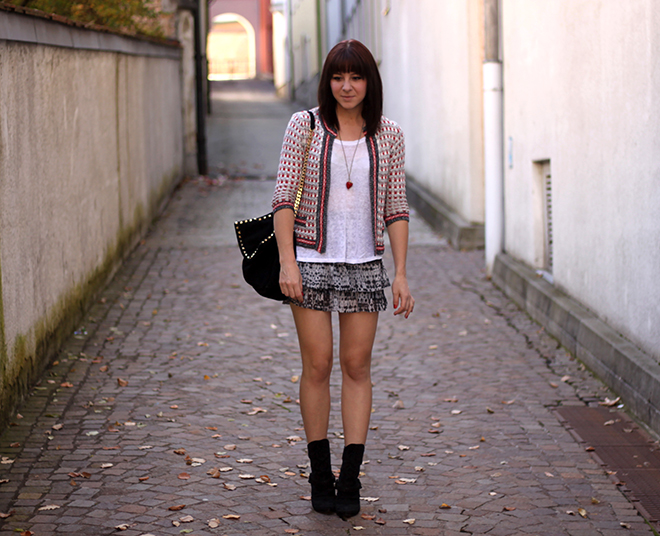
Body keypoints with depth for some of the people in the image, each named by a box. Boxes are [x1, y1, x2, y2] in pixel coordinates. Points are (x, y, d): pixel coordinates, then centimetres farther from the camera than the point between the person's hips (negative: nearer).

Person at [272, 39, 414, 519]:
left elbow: (396, 209, 5)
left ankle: (350, 480, 7)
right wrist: (287, 261, -13)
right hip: (313, 261, -1)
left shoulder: (389, 136, 4)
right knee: (317, 364, 0)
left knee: (357, 366, 2)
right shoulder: (305, 127, 0)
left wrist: (401, 274, 0)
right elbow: (284, 197, -3)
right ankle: (321, 476, 11)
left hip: (365, 264, 2)